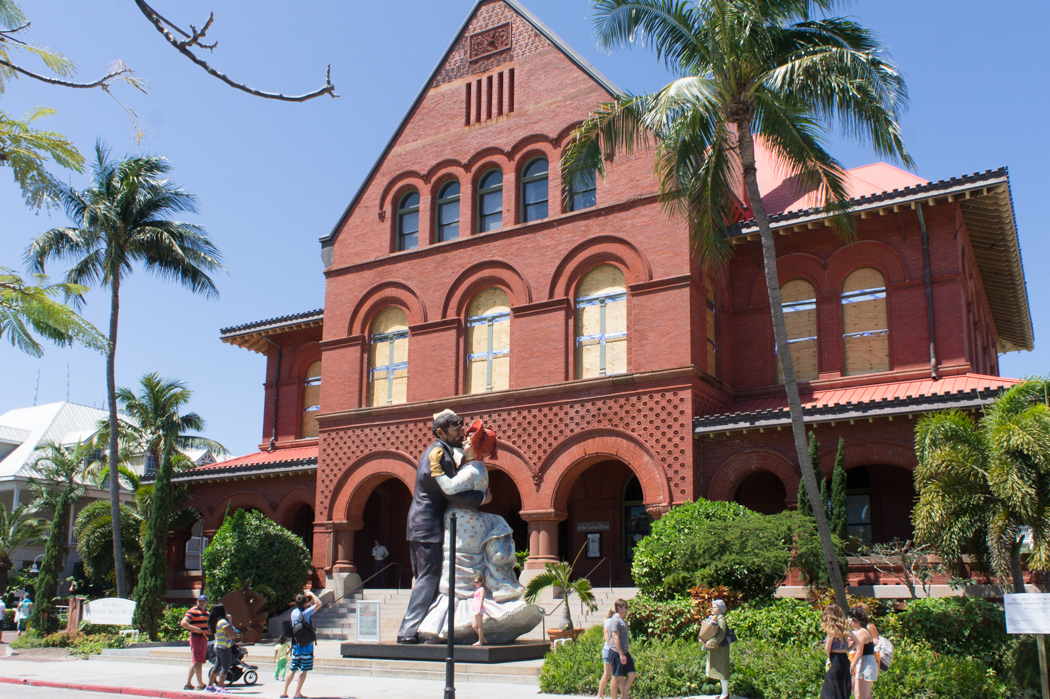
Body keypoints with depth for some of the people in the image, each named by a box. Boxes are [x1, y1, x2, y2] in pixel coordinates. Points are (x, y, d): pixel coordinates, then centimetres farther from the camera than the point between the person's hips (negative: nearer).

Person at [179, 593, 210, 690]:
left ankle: (188, 683, 19)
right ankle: (200, 684, -6)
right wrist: (196, 629, -26)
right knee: (198, 661, -8)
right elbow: (183, 623, -20)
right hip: (196, 637, -9)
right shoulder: (192, 611, -9)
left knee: (194, 662, 12)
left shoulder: (206, 612, 19)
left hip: (204, 638, 9)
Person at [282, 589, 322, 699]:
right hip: (307, 645, -6)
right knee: (303, 669, 0)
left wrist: (306, 596, 20)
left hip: (296, 645, 6)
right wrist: (311, 594, -2)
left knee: (292, 669, 12)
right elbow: (318, 604, -13)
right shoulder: (305, 613, -15)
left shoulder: (294, 612, 5)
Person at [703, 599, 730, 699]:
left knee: (722, 670, -3)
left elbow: (721, 635, -25)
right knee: (719, 671, 15)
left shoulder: (721, 620, -16)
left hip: (720, 648, -9)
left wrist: (711, 642, -27)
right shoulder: (713, 618, 12)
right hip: (714, 649, 9)